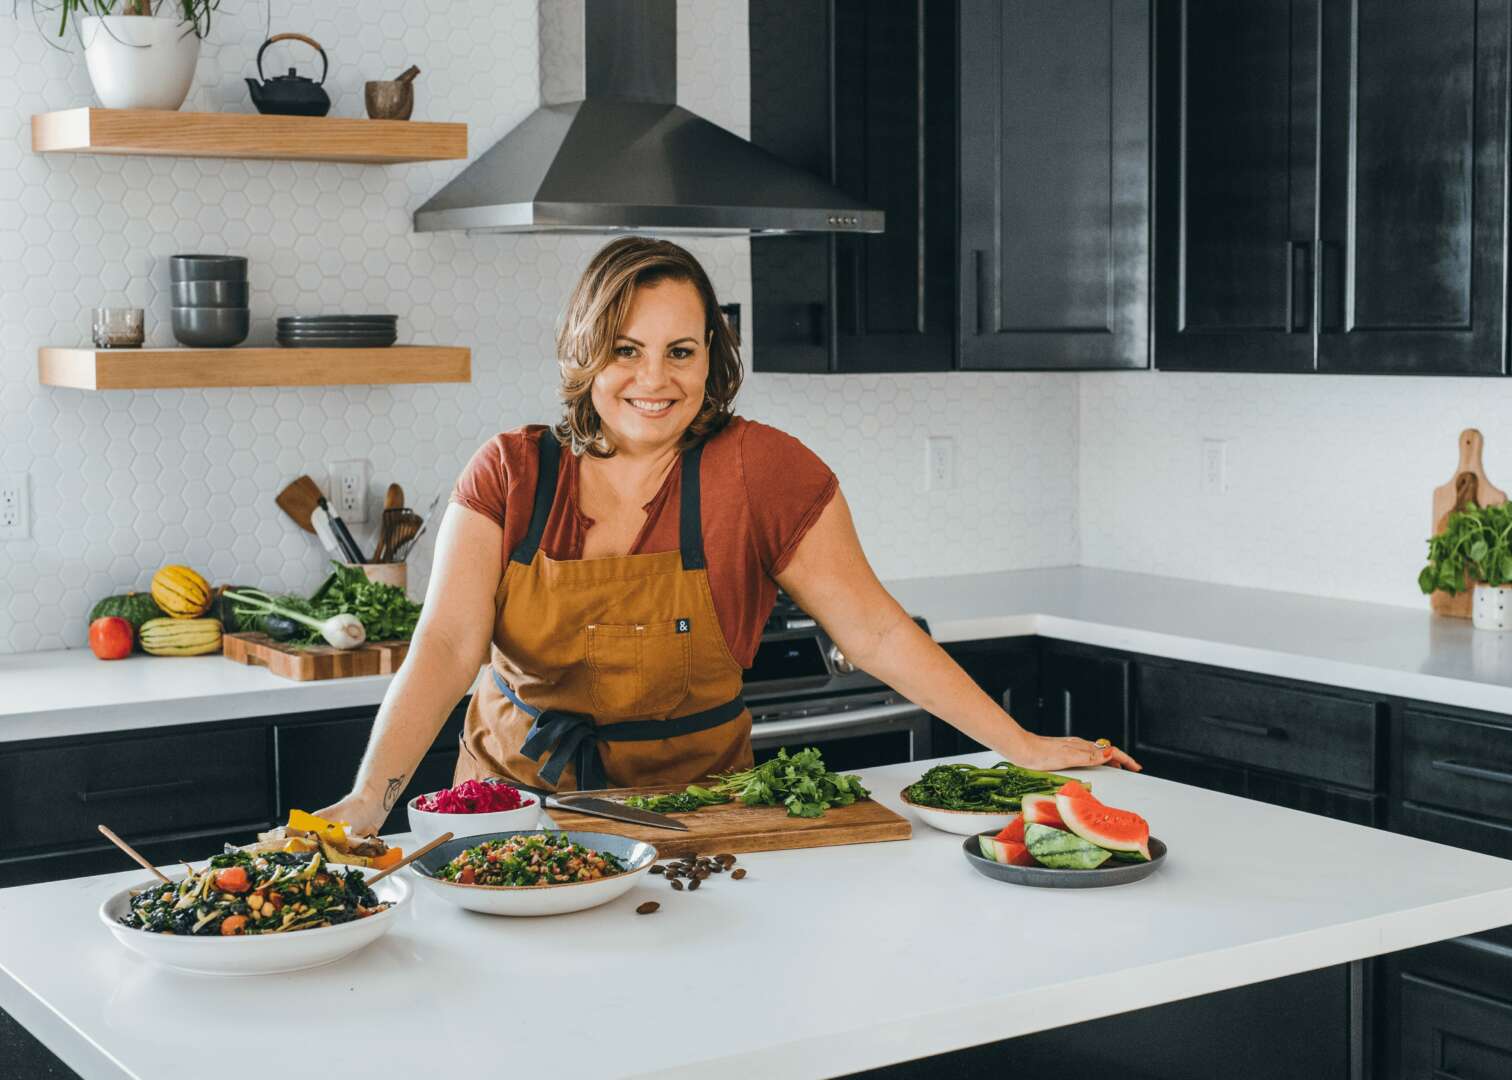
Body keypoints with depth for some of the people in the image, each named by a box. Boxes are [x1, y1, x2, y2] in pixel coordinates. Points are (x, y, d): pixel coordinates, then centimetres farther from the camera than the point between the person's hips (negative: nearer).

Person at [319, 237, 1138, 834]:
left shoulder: (758, 471, -8)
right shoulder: (511, 475, -3)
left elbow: (874, 632, -5)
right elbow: (447, 647, -11)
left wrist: (1022, 747, -8)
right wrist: (368, 800, -25)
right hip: (518, 791, 1)